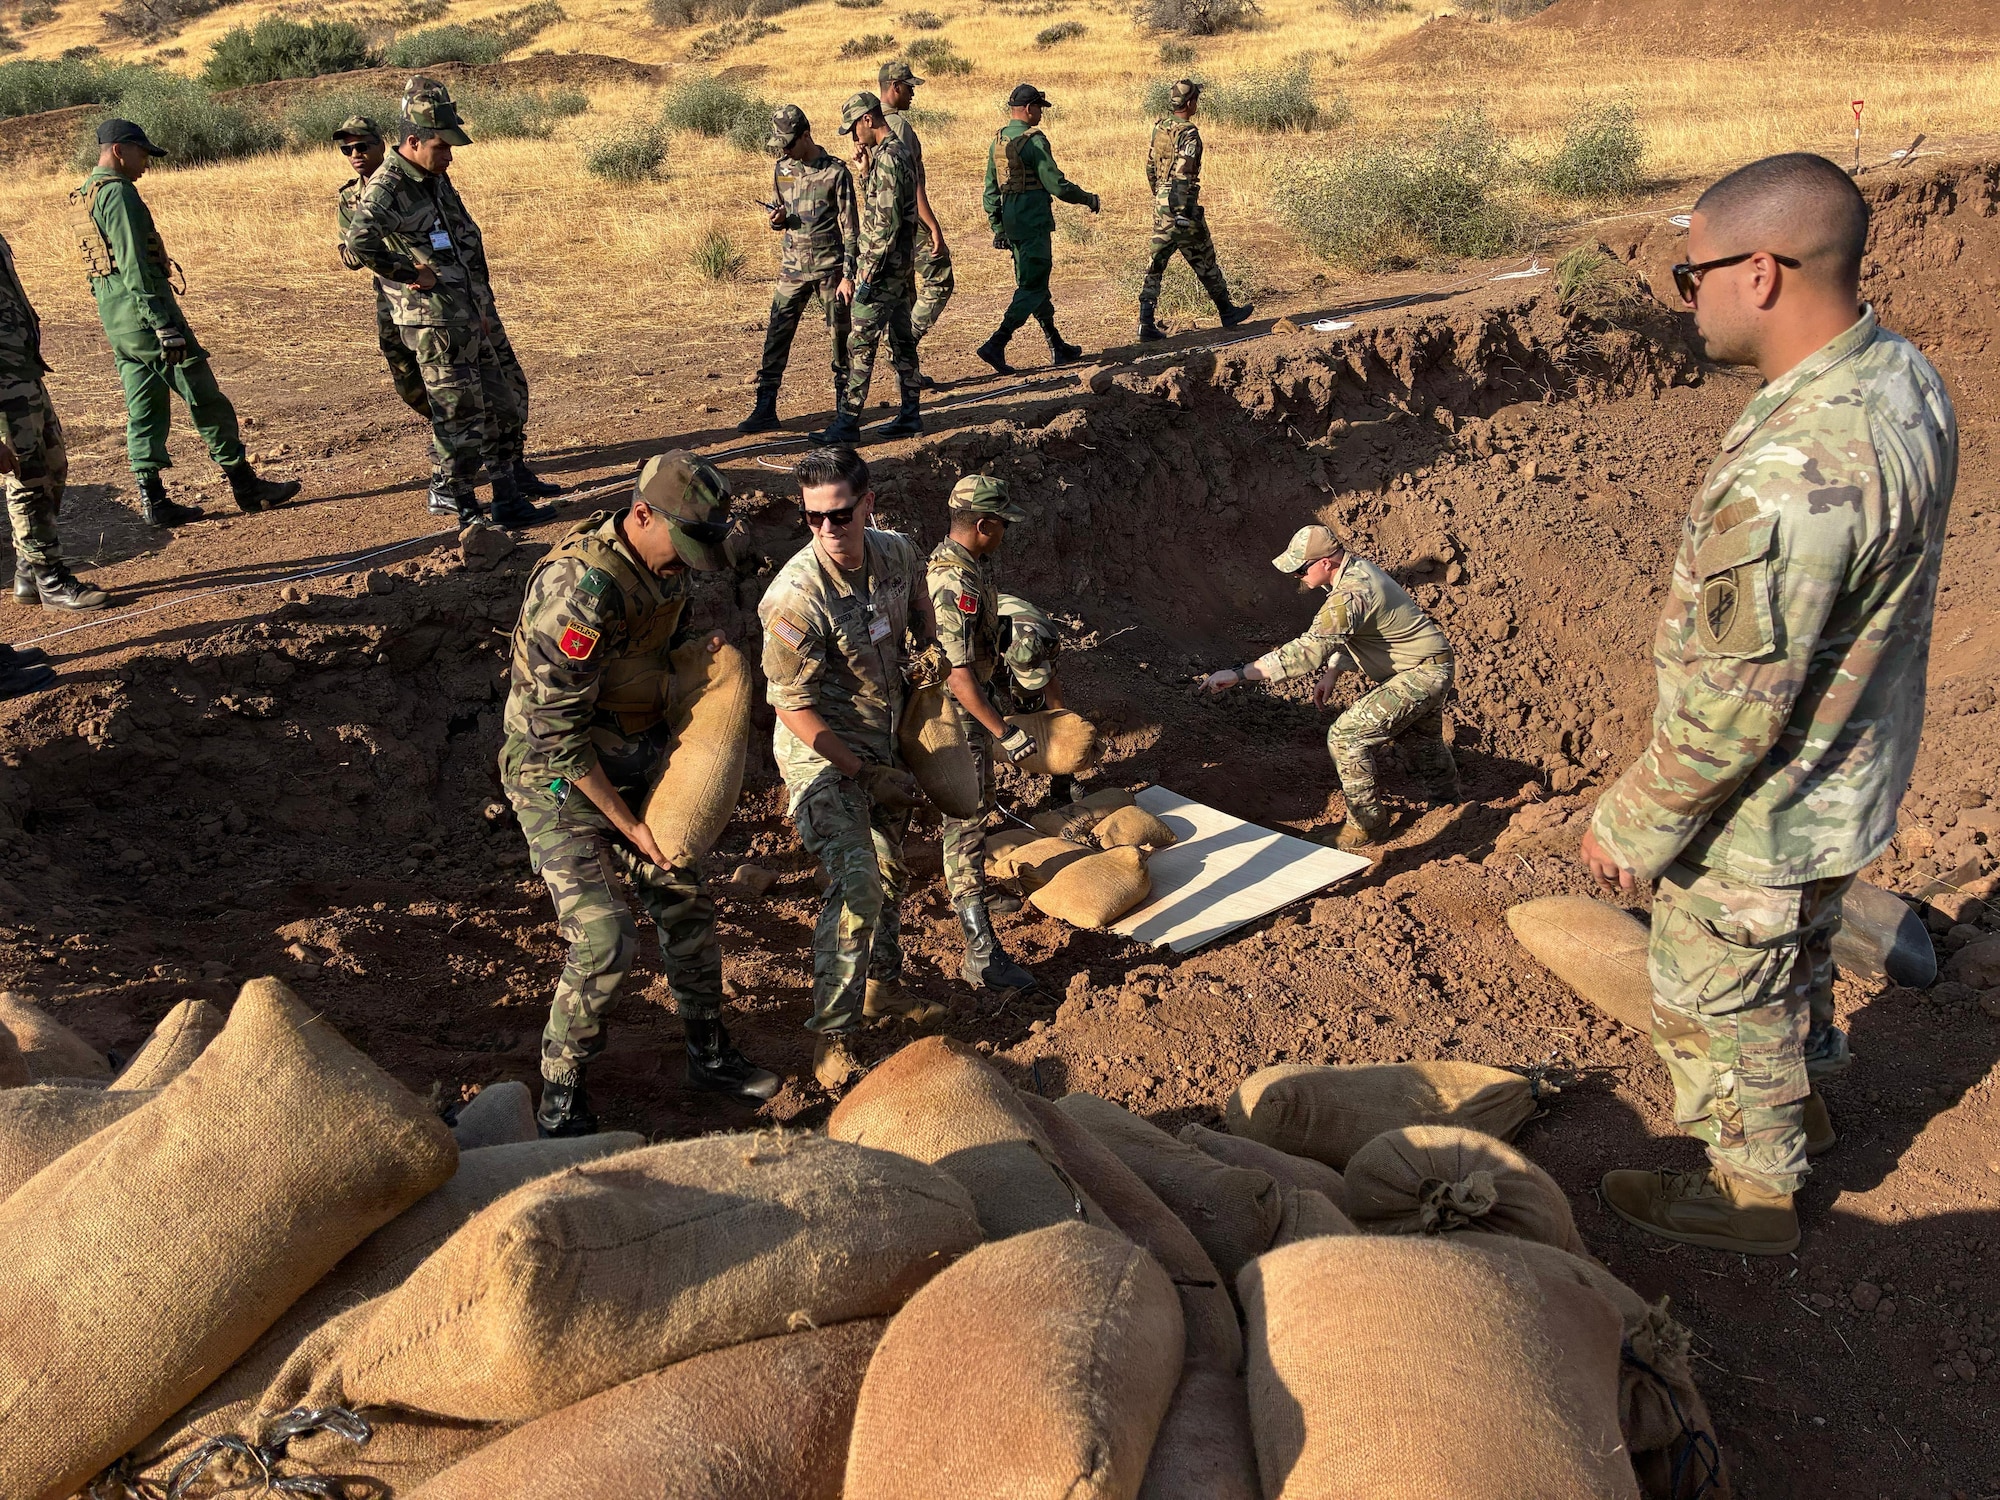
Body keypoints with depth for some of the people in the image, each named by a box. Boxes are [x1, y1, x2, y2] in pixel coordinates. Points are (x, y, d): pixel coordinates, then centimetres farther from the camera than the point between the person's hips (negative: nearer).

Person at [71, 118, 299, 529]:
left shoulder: (84, 196, 19)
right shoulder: (117, 192, -12)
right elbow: (134, 266, -20)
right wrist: (164, 325, -23)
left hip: (116, 321, 10)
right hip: (145, 310, -10)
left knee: (145, 411, 9)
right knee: (206, 399, -3)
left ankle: (153, 500, 8)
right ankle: (246, 487, 3)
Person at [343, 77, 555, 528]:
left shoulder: (437, 180, 11)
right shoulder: (386, 189, -16)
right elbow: (359, 244, -32)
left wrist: (483, 302, 12)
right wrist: (412, 273, -21)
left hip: (474, 312, 9)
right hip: (435, 324, -9)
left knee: (508, 395, 15)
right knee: (460, 412, -3)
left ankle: (511, 475, 29)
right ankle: (462, 506, 7)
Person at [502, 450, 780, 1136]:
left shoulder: (663, 562, -3)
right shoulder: (581, 589, -29)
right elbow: (555, 731, -26)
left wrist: (700, 650, -6)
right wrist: (628, 825, -21)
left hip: (638, 760, 8)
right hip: (559, 776, -8)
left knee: (687, 904, 12)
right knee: (605, 940, -12)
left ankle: (709, 1054, 31)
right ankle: (560, 1098, 10)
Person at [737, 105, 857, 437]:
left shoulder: (835, 172, -8)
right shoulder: (782, 170, 8)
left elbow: (849, 227, -8)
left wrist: (848, 274, -12)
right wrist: (777, 219, -6)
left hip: (830, 268, -4)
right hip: (793, 268, 4)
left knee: (839, 337, 4)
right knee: (776, 336, -1)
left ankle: (844, 405, 19)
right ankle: (765, 409, 1)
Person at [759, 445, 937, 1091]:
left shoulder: (899, 554, -9)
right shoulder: (795, 596, -28)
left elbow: (921, 619, 15)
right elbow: (793, 705, -21)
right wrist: (867, 774, -18)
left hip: (884, 740, 7)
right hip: (821, 753, -7)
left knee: (889, 870, 20)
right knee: (855, 882, -18)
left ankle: (883, 989, 41)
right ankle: (833, 1034, -6)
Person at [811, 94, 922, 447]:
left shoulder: (887, 158, -17)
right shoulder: (897, 152, 14)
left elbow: (887, 222, -22)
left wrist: (868, 271, -21)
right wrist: (866, 174, 10)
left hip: (885, 266, -10)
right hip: (901, 265, 10)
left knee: (861, 342, -8)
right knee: (901, 340, 13)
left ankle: (848, 421, -7)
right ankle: (909, 416, 18)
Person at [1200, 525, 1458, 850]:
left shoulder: (1350, 595, -32)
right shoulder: (1356, 568, 0)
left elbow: (1309, 649, -40)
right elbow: (1348, 634, 14)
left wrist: (1239, 674, -41)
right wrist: (1332, 672, 1)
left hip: (1421, 676, -10)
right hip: (1431, 669, 10)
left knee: (1346, 737, -14)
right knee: (1421, 738, 32)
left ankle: (1366, 827, -2)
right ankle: (1445, 801, 57)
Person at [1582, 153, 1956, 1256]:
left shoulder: (1790, 475, -37)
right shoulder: (1904, 378, -6)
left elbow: (1736, 709, -31)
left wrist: (1633, 827, -16)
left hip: (1759, 817, -9)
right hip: (1852, 775, 9)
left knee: (1720, 1002, 15)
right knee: (1796, 950, 31)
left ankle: (1753, 1195, 37)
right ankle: (1801, 1101, 57)